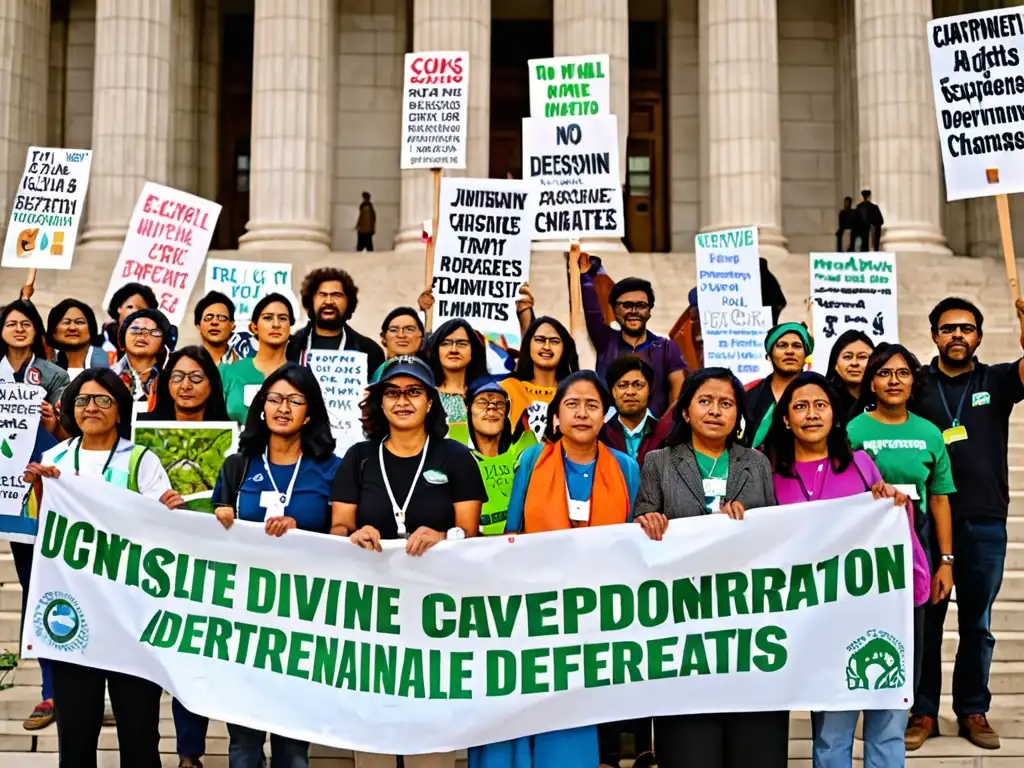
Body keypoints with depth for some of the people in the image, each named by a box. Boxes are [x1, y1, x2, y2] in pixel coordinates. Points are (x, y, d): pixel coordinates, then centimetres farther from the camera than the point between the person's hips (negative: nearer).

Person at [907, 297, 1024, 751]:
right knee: (925, 622, 5)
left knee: (977, 624, 10)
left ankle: (973, 711, 22)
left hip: (986, 523, 1)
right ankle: (923, 712, 15)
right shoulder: (917, 385, 4)